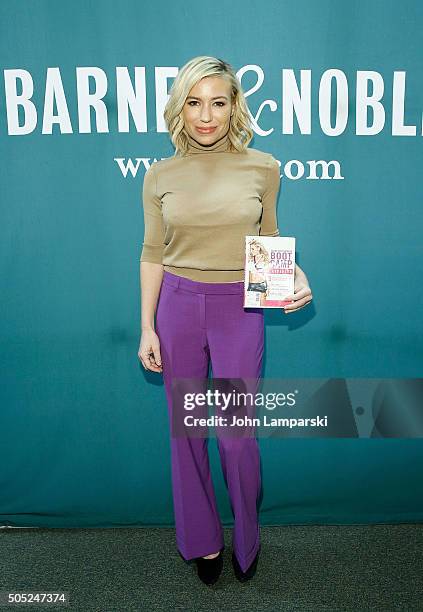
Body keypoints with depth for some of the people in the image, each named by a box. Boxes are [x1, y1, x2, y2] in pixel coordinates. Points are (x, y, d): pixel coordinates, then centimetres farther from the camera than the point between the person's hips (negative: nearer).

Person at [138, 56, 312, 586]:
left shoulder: (262, 168, -2)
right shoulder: (160, 175, 1)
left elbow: (269, 242, 8)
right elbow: (152, 255, 5)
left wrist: (293, 274, -12)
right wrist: (147, 327, 1)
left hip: (239, 309, -1)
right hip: (178, 305, 2)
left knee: (237, 435, 5)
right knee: (185, 429, 11)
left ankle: (247, 542, 34)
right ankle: (203, 541, 34)